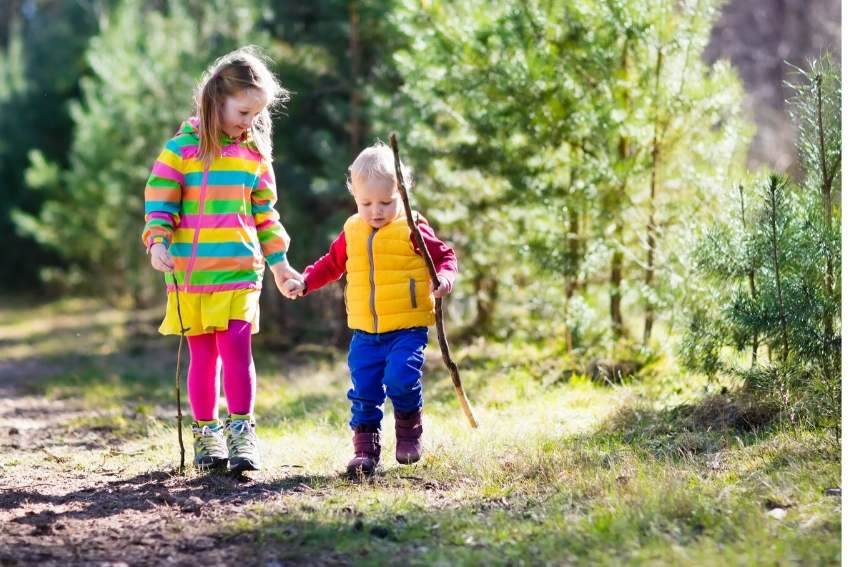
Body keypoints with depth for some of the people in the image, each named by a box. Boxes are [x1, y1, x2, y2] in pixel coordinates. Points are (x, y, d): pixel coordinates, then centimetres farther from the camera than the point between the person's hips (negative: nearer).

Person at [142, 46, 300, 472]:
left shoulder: (255, 154, 8)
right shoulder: (182, 149, -3)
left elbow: (265, 213, 15)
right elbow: (159, 200, -2)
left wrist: (278, 260, 16)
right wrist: (157, 242, -17)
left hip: (241, 269, 2)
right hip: (191, 272, -1)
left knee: (236, 345, -10)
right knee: (202, 354, 5)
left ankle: (241, 432, -3)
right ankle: (206, 433, 15)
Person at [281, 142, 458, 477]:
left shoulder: (414, 230, -4)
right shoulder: (352, 232, 9)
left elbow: (445, 256, 1)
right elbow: (332, 264, 22)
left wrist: (445, 276, -20)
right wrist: (305, 282, 11)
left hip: (407, 328, -4)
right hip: (365, 333, 4)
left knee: (400, 379, -21)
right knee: (364, 392, 2)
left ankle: (409, 427, 8)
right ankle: (366, 449, 10)